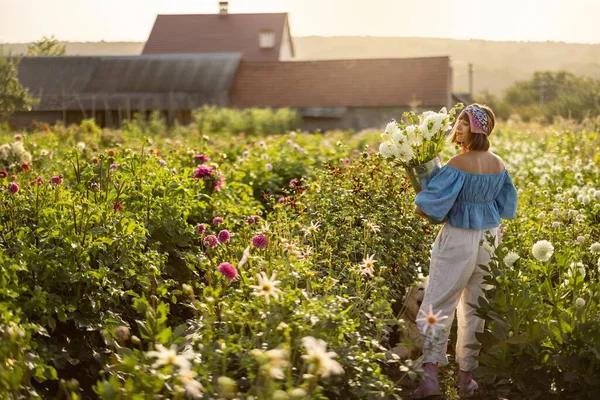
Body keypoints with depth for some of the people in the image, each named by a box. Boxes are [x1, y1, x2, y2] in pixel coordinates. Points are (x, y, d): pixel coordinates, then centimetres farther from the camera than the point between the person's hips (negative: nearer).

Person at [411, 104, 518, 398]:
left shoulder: (459, 164, -17)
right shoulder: (498, 165, 2)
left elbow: (429, 205, -17)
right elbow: (507, 203, 15)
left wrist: (420, 209, 3)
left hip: (458, 240, -6)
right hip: (489, 238, 6)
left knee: (438, 304, 1)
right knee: (475, 308, 14)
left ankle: (430, 374, -7)